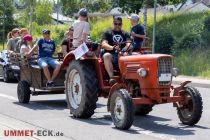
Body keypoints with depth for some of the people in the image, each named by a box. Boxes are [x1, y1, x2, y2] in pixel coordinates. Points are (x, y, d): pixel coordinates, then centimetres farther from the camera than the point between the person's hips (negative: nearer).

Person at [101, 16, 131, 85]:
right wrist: (113, 48, -24)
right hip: (111, 55, -2)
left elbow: (129, 44, 3)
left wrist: (127, 47, -24)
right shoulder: (108, 33, 15)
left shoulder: (125, 34, 22)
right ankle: (111, 77, -41)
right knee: (106, 55, -37)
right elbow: (103, 44, -2)